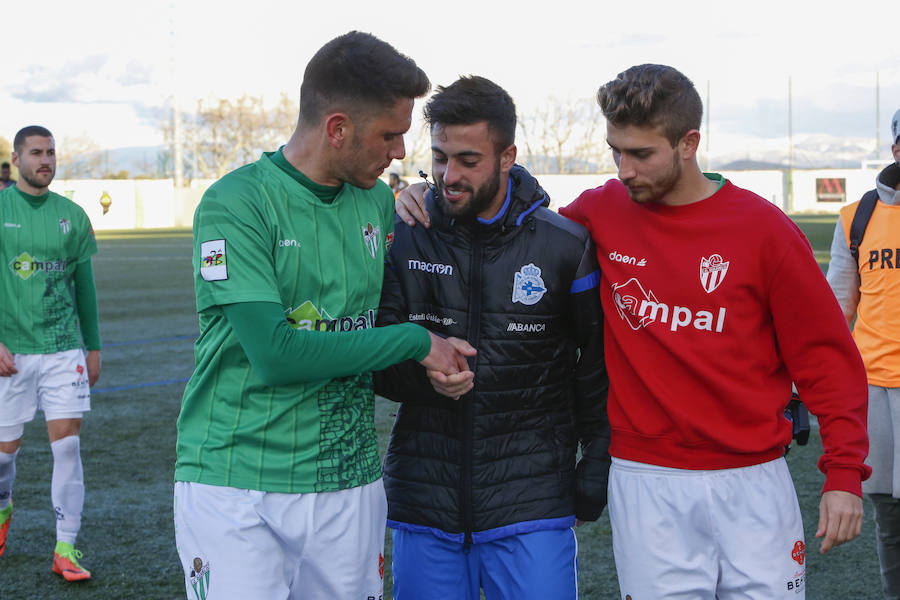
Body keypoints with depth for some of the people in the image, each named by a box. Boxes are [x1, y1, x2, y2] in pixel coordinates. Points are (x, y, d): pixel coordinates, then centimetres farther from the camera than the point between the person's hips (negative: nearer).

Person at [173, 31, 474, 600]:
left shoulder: (379, 200, 9)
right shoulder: (236, 204, -12)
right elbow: (275, 355, -21)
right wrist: (417, 342, -13)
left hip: (351, 484, 6)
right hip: (236, 484, -5)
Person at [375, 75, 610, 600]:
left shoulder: (564, 245, -2)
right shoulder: (405, 239, 1)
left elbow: (599, 363, 7)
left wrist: (597, 461, 3)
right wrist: (422, 373, -16)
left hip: (531, 501, -2)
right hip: (424, 500, 2)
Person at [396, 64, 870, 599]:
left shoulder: (763, 229, -5)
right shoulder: (602, 213, 1)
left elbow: (826, 354, -2)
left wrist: (845, 473, -7)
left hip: (753, 480, -1)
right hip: (646, 481, 1)